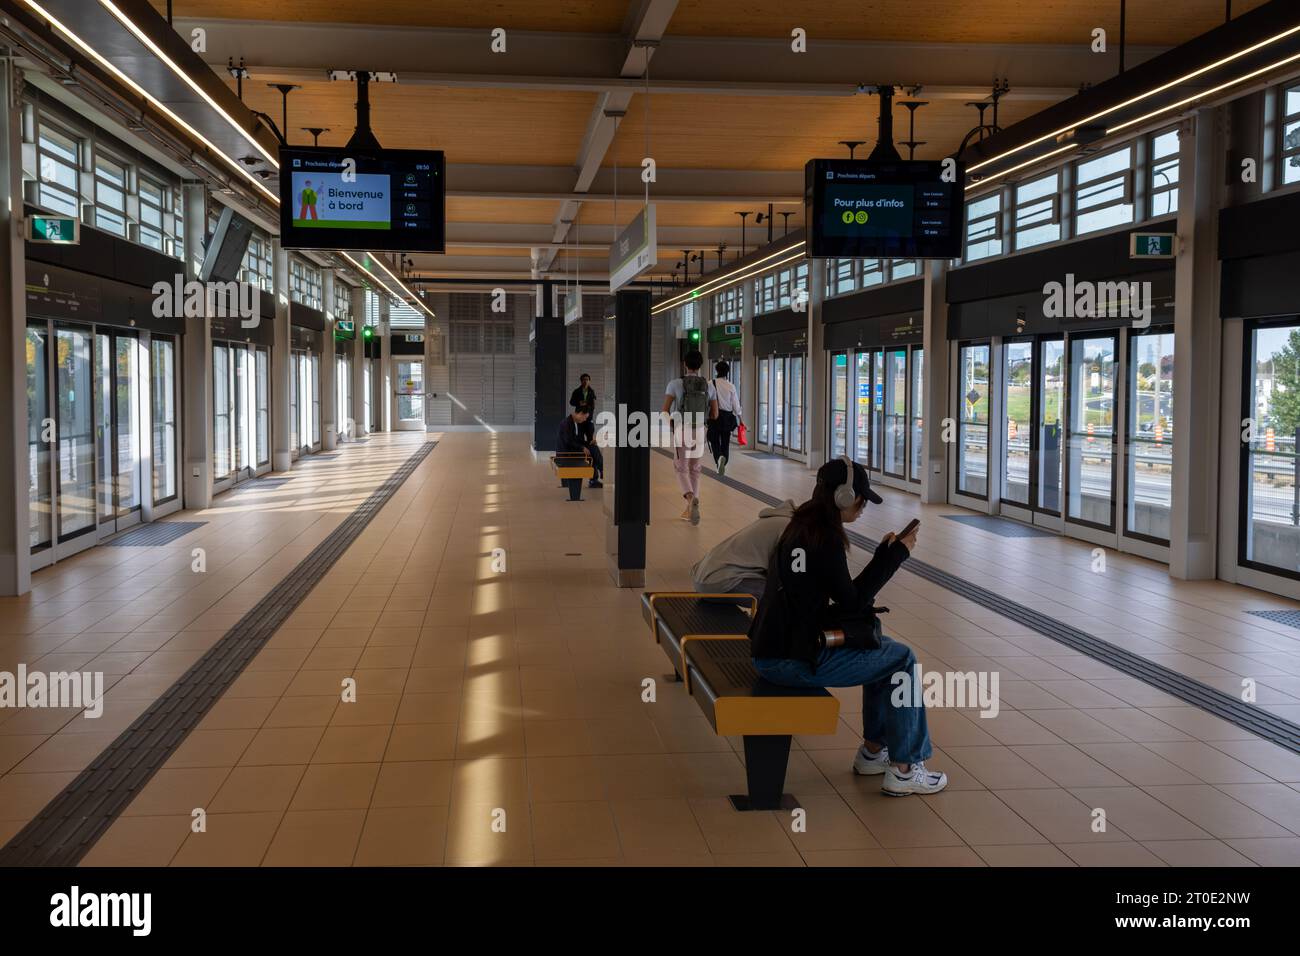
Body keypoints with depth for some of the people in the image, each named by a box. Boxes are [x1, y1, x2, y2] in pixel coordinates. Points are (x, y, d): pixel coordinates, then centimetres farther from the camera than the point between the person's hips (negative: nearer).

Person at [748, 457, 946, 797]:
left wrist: (886, 551, 14)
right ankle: (903, 769, 9)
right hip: (792, 660, -10)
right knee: (902, 659, 2)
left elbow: (844, 595, 15)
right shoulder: (825, 539, -18)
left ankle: (873, 750, 31)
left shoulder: (801, 525, 10)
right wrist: (895, 554, -5)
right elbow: (852, 600, -10)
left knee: (883, 650, 23)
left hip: (771, 646, 10)